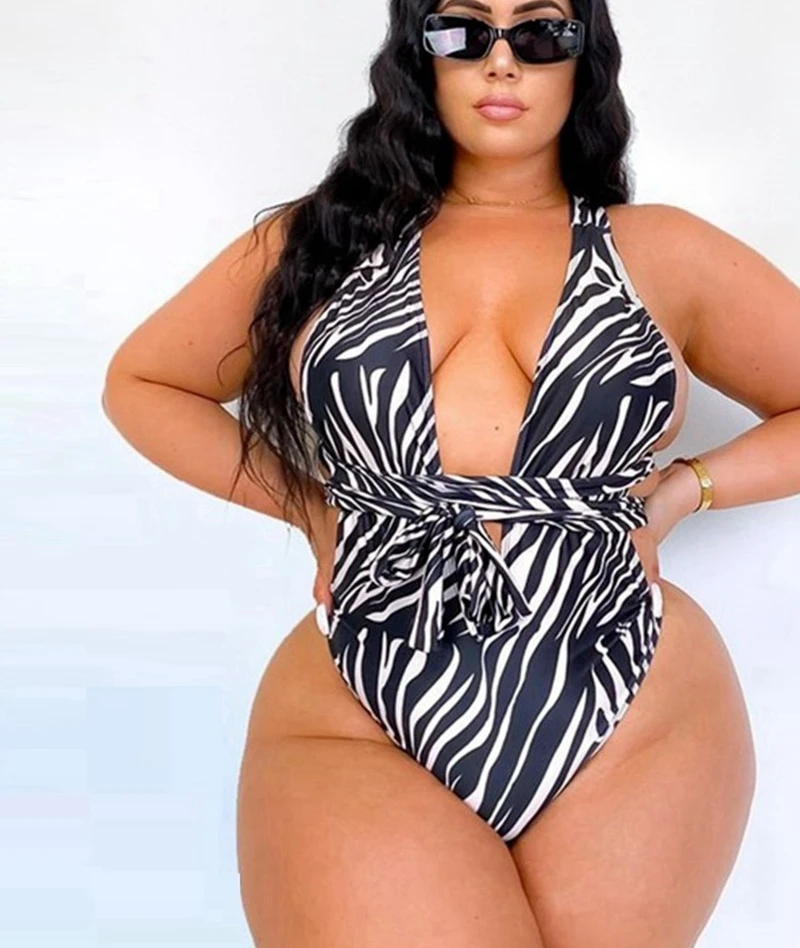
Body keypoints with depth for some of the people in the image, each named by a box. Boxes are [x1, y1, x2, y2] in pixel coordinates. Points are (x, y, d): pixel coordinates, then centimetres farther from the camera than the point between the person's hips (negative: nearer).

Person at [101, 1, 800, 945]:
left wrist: (683, 487, 1)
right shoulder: (323, 238, 10)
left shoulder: (664, 253, 7)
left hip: (638, 728, 1)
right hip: (357, 730, 0)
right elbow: (140, 383, 19)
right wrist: (307, 506, 8)